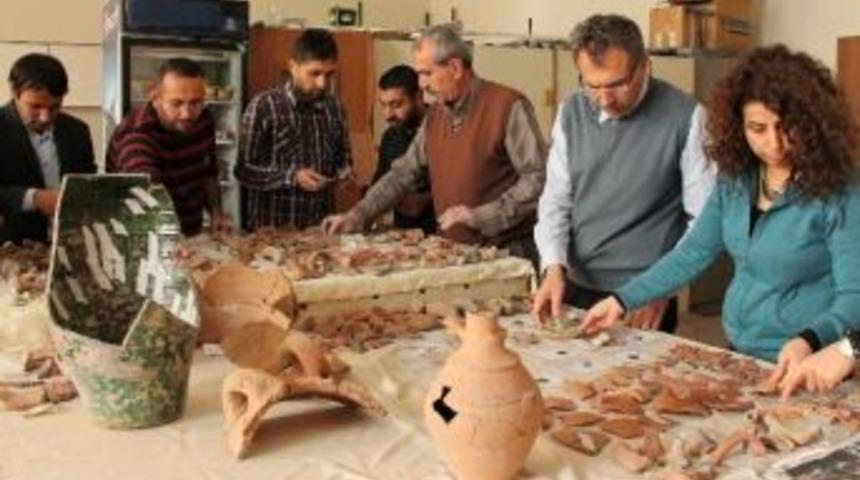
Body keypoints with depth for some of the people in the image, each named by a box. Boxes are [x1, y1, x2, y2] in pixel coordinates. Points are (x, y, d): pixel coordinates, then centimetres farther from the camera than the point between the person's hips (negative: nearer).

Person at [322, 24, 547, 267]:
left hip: (506, 253, -5)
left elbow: (538, 179, -16)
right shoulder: (435, 115, 10)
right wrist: (356, 216, 10)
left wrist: (481, 216, -21)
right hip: (452, 253, 6)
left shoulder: (508, 106, -11)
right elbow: (404, 173, 17)